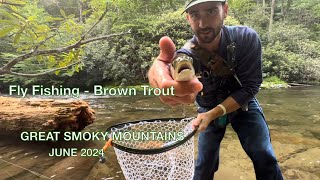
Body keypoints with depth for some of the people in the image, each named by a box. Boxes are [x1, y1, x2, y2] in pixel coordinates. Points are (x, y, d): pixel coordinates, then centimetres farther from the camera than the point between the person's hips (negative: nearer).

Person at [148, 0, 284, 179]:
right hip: (208, 109, 0)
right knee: (204, 165, 6)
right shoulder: (186, 54, -29)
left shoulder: (247, 38, -26)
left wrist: (213, 114, -33)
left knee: (265, 160, -7)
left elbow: (249, 87, -22)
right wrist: (163, 77, -79)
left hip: (243, 104, 1)